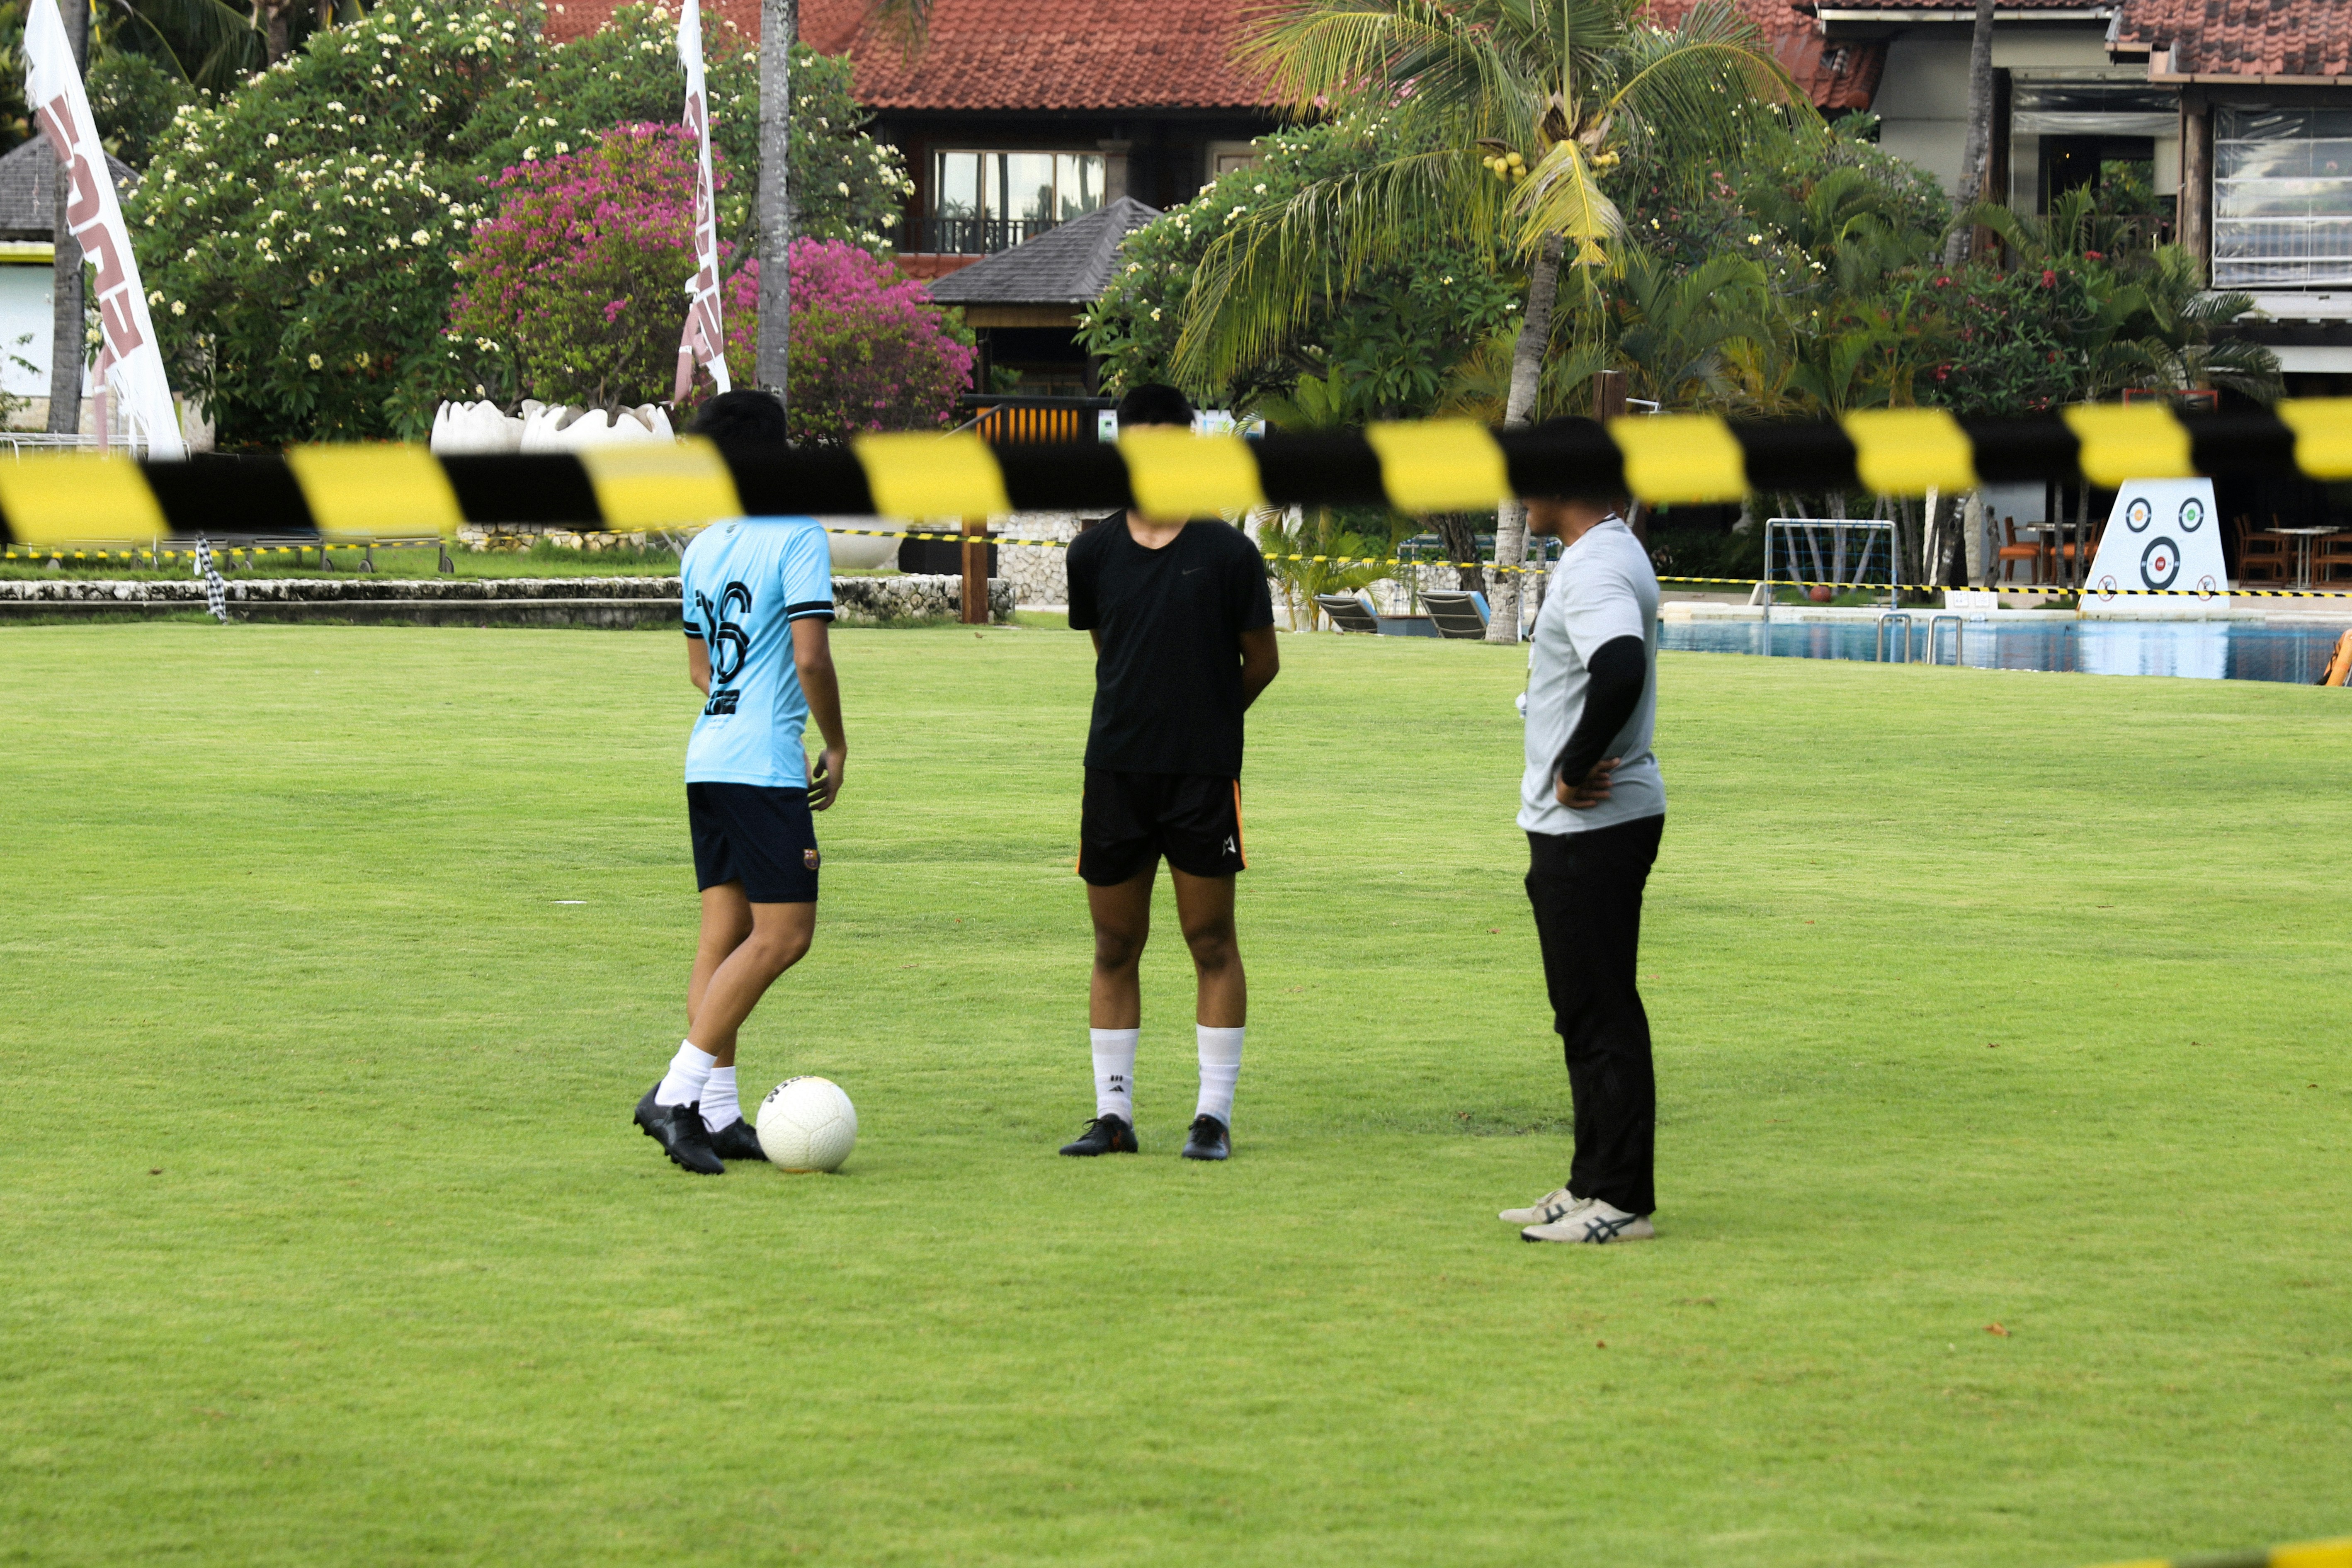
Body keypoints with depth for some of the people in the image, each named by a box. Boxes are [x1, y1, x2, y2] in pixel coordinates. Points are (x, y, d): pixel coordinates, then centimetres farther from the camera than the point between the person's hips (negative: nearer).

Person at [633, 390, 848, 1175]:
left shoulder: (701, 549, 15)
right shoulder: (798, 537, -8)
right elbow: (810, 656, -14)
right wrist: (835, 746, -2)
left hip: (708, 757, 8)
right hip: (765, 764, -8)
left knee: (725, 933, 9)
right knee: (782, 934, -8)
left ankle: (717, 1112, 6)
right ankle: (676, 1094, -15)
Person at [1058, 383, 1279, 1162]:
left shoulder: (1228, 553, -4)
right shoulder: (1094, 552, 5)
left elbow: (1262, 663, 5)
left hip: (1205, 775, -3)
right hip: (1115, 770, 3)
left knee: (1211, 942, 0)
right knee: (1114, 946, 6)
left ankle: (1214, 1114, 7)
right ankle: (1114, 1113, 13)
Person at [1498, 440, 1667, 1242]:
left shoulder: (1598, 569, -18)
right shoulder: (1600, 556, 15)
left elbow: (1622, 670, -36)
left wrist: (1574, 770, -24)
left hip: (1595, 823, -11)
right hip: (1574, 825, 11)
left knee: (1602, 1016, -7)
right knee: (1585, 1013, 17)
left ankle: (1622, 1201, -4)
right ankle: (1593, 1184, 24)